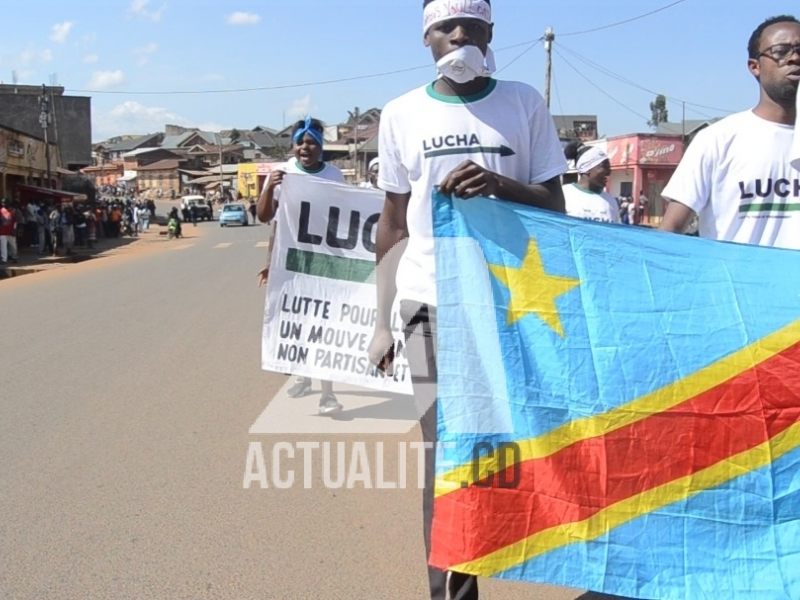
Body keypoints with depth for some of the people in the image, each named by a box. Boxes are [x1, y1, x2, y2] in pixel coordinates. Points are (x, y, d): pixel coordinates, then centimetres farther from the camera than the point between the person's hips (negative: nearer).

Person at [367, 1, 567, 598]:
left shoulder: (525, 103, 5)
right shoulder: (402, 114, 8)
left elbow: (554, 206, 5)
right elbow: (394, 222, 12)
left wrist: (499, 183, -16)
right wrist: (381, 321, 9)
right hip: (430, 303, 1)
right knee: (442, 453, 2)